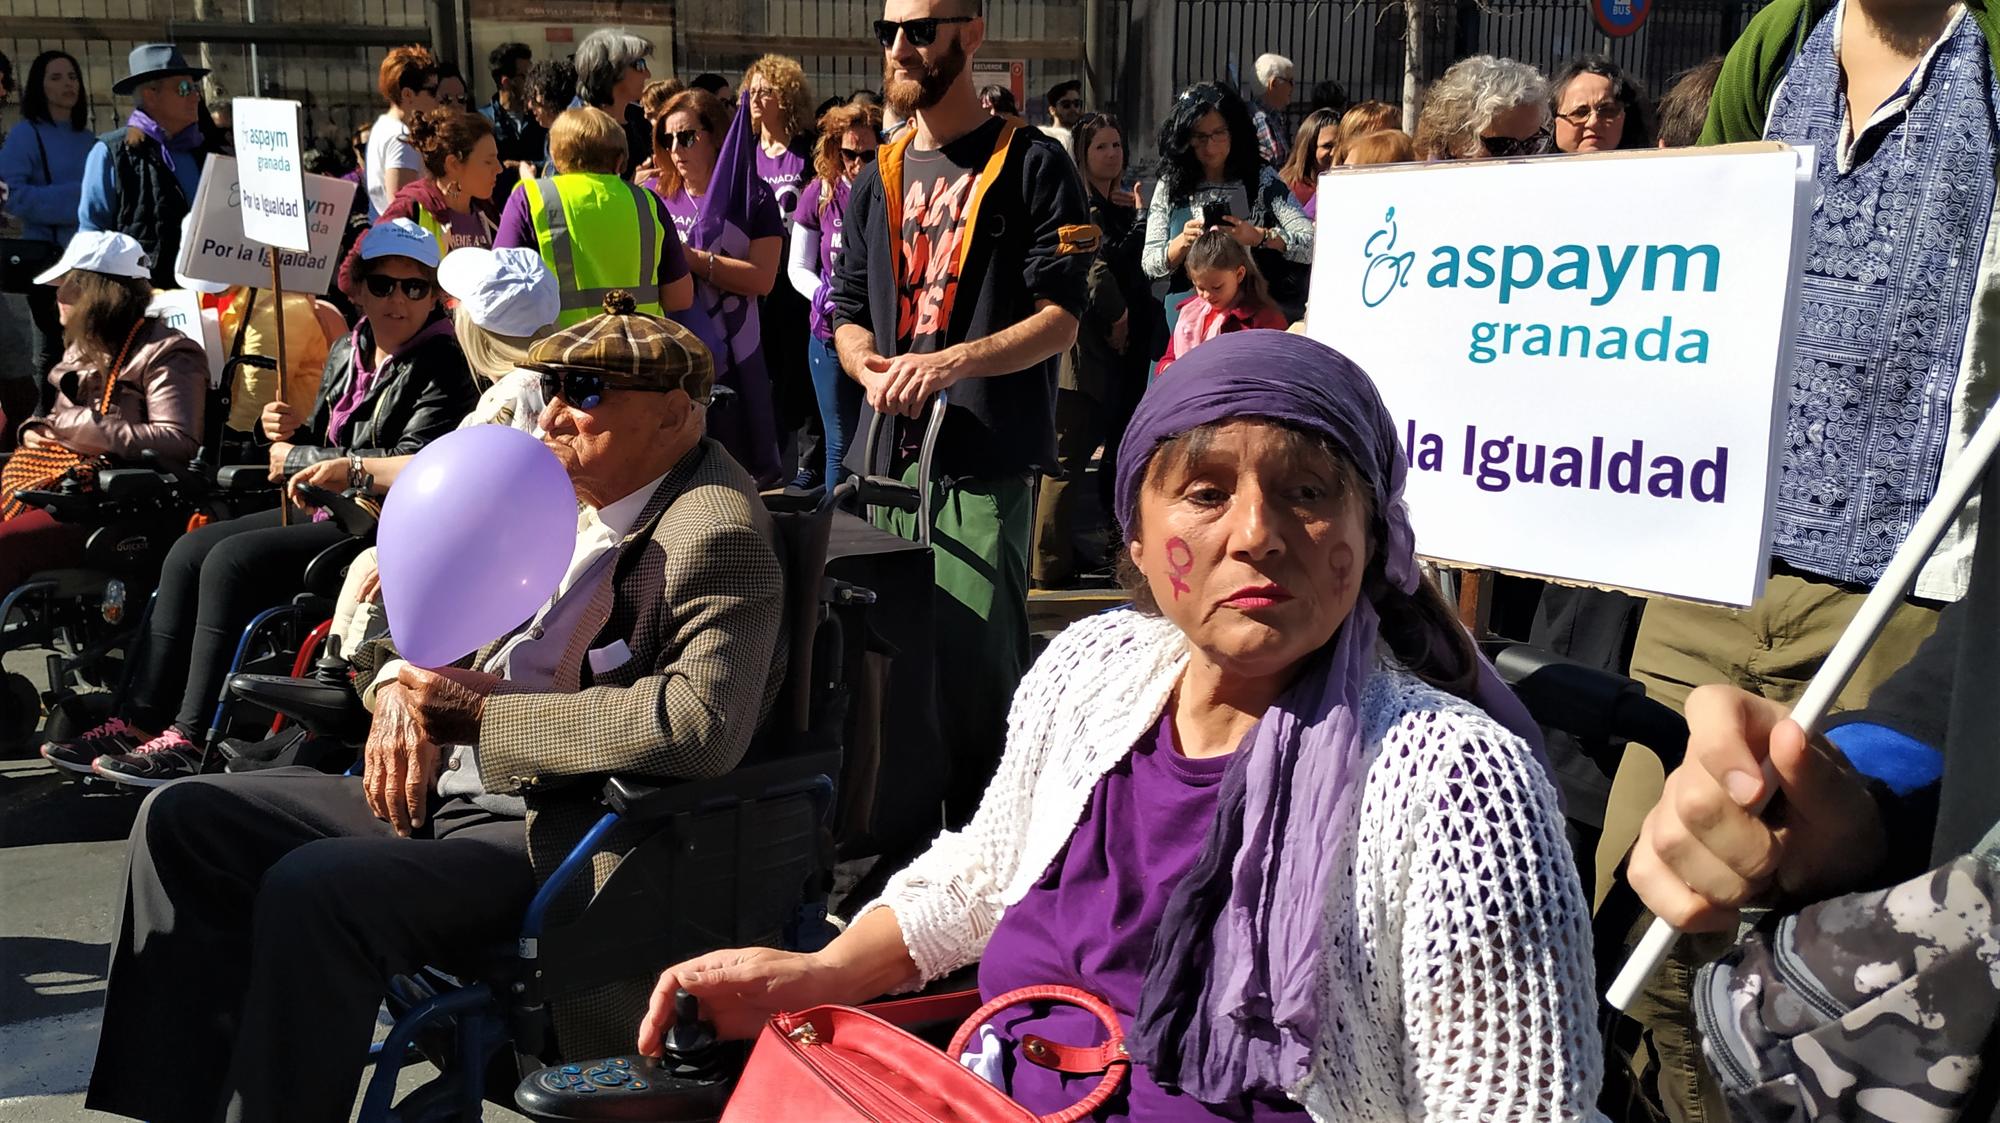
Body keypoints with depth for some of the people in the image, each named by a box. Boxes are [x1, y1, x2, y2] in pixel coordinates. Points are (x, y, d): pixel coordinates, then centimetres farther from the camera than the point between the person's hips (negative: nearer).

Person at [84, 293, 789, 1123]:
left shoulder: (718, 534, -15)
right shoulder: (563, 497, 12)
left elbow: (702, 724, -31)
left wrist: (484, 712, -21)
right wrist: (402, 693, -1)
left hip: (558, 835, -10)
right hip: (436, 791, 10)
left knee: (310, 889, -29)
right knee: (182, 818, 4)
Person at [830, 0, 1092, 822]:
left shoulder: (1030, 164, 0)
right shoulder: (877, 181, 18)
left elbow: (1058, 319, -6)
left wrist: (949, 363, -19)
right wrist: (867, 366, -2)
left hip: (986, 454, -5)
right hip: (889, 452, 6)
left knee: (975, 656, -8)